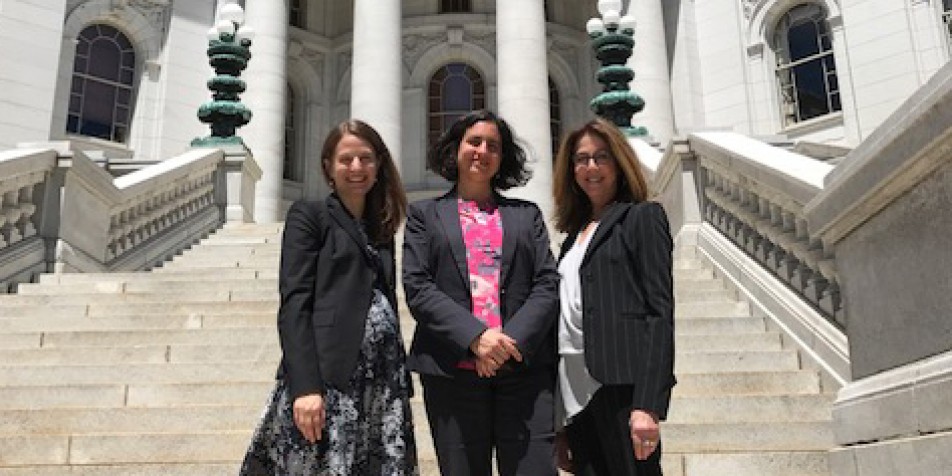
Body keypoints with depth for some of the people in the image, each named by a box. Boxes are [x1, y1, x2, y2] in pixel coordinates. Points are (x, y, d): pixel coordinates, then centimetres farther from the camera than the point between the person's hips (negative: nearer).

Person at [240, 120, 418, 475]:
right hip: (325, 375, -5)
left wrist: (401, 385, 12)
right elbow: (293, 303, -8)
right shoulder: (308, 216, 2)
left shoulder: (381, 228, 19)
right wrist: (304, 386, -19)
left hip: (382, 380, 6)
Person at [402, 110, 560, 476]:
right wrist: (475, 337, -14)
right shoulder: (425, 214, 13)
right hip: (453, 371, -1)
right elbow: (417, 288, 0)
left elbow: (548, 285, 7)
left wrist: (512, 342, -10)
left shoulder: (527, 214, 18)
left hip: (525, 366, 1)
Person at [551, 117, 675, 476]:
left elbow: (660, 311, -6)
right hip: (575, 393, 6)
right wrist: (559, 422, 11)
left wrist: (648, 404, -17)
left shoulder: (642, 217, 4)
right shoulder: (574, 234, 20)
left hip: (621, 387, -6)